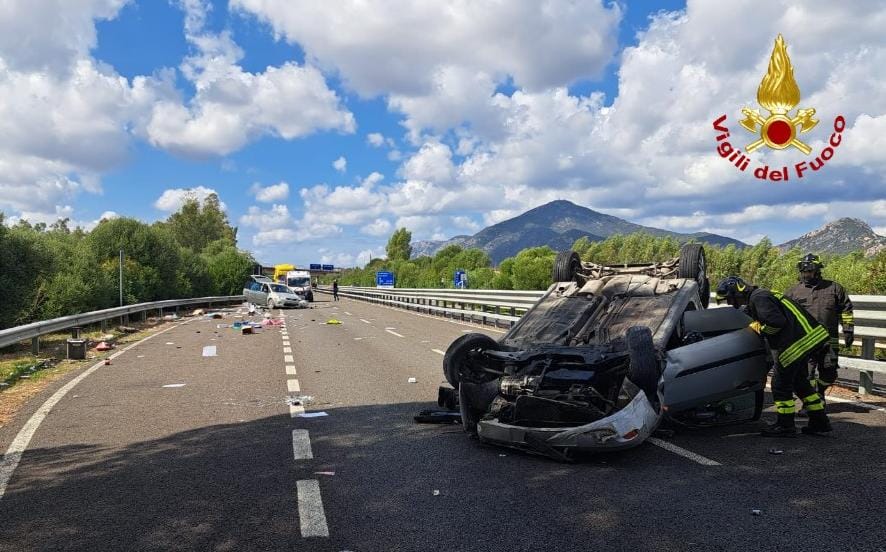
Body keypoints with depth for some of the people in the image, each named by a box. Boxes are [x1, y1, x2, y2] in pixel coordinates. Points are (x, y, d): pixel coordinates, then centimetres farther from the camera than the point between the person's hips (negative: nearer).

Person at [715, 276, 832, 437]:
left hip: (796, 343, -11)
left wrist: (759, 328, -9)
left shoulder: (758, 298, -14)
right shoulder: (759, 295, 18)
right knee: (800, 382, 22)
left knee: (781, 384, 0)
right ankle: (820, 422, 29)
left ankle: (785, 426, 9)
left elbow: (776, 321, -25)